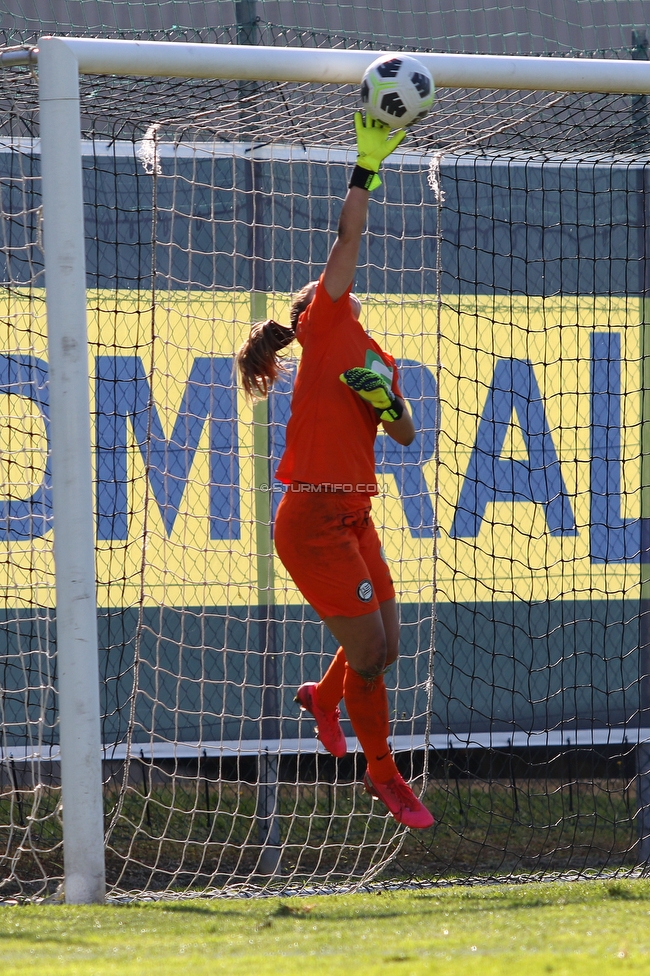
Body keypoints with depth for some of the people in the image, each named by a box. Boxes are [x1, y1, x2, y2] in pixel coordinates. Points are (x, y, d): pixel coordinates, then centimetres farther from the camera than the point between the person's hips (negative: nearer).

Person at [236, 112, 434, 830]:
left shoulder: (378, 360, 18)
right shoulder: (328, 328, -1)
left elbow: (405, 435, 19)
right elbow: (347, 240, -8)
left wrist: (387, 403, -2)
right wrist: (367, 165, -7)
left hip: (354, 515, 8)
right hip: (313, 519, -8)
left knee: (383, 648, 13)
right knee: (369, 652, -3)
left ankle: (323, 697, 44)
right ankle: (382, 774, 13)